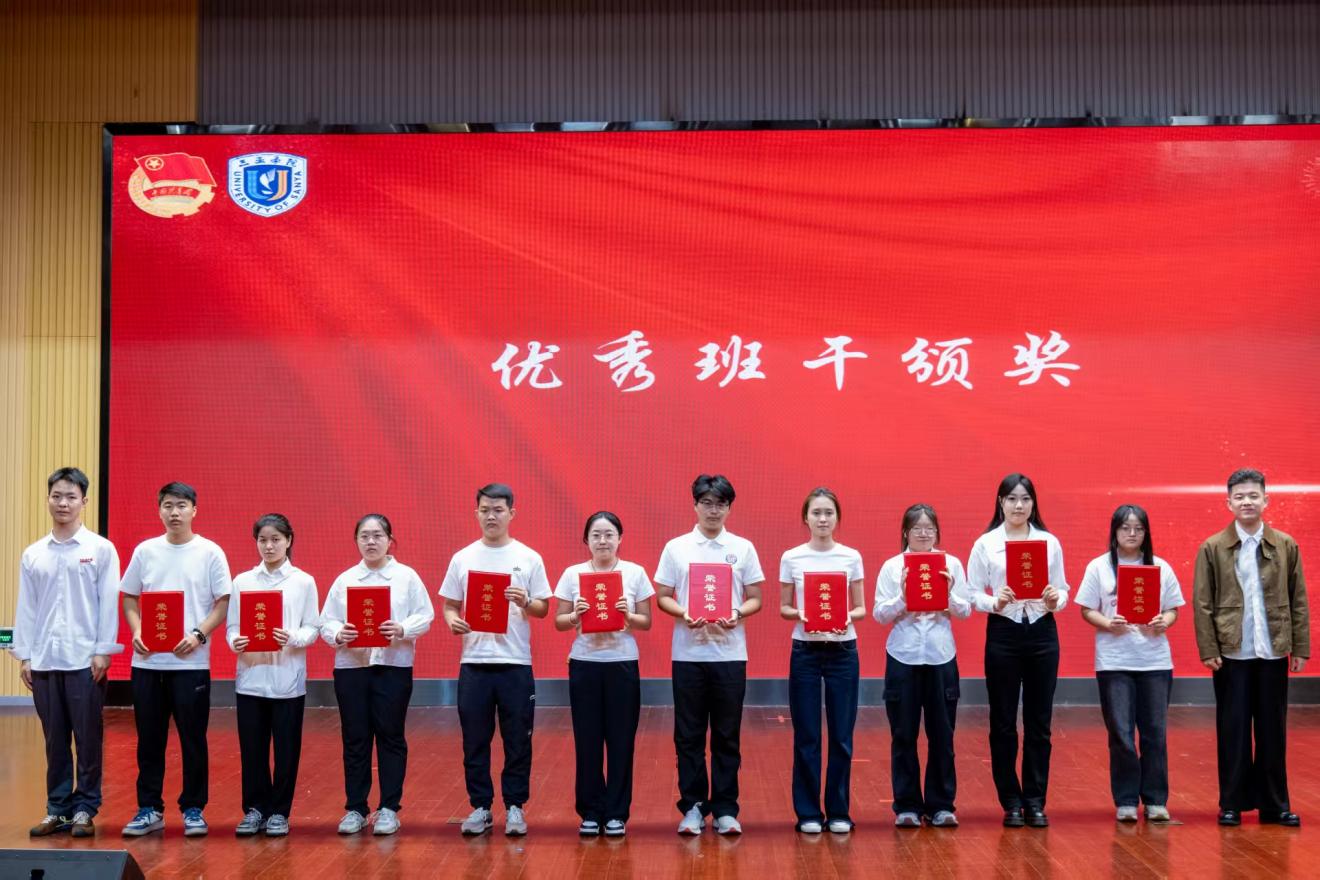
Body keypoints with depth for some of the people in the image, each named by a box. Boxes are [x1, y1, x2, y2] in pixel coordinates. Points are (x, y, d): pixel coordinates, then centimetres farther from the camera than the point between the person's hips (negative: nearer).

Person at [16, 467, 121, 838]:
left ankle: (85, 810, 10)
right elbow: (25, 607, 9)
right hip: (44, 661, 3)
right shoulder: (32, 555, 9)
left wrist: (103, 651, -9)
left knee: (88, 739, 2)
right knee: (54, 739, 9)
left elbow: (109, 602, -3)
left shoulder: (101, 549, 0)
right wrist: (24, 655, 4)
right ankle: (57, 808, 17)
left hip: (85, 660, -3)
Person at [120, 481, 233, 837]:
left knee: (193, 739, 2)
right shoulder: (145, 551, 8)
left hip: (191, 662, -2)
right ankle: (149, 809, 17)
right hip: (148, 661, 3)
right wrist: (136, 631, -6)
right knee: (149, 739, 8)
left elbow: (223, 603, -1)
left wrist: (198, 635, -16)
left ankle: (193, 809, 13)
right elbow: (129, 598, 12)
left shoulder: (210, 553, 0)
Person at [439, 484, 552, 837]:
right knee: (475, 741, 6)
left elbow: (543, 609, 3)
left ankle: (514, 807, 15)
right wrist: (452, 621, -11)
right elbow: (449, 604, 11)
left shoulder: (528, 558, 2)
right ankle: (480, 807, 17)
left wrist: (525, 603, -17)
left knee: (517, 740, 4)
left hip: (515, 663, -1)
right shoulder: (463, 558, 7)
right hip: (474, 662, 1)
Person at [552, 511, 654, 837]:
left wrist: (628, 616, -16)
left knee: (621, 740, 2)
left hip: (622, 664, 0)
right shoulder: (572, 574, 3)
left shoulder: (635, 573, 2)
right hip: (584, 664, 0)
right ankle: (590, 812, 15)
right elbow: (559, 622, 4)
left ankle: (617, 813, 13)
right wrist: (575, 616, -16)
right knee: (587, 740, 3)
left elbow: (646, 623, 4)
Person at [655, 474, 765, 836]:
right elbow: (662, 597, 5)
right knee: (689, 735, 4)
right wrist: (684, 614, -14)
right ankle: (692, 807, 13)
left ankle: (725, 809, 13)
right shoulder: (676, 547, 4)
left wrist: (738, 614, -14)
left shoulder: (743, 548, 5)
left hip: (730, 654, 0)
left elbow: (756, 599, 6)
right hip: (688, 653, 0)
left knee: (727, 736, 5)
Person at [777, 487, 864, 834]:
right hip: (805, 651, 0)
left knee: (842, 734, 3)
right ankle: (808, 812, 11)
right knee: (806, 735, 2)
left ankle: (838, 811, 14)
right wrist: (800, 615, -17)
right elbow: (783, 609, 4)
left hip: (843, 651, 1)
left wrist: (849, 617, -16)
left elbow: (861, 608, 5)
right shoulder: (791, 558, 0)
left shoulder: (851, 557, 2)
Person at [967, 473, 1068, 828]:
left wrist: (1056, 600, -16)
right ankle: (1011, 802, 14)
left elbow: (1063, 589, 6)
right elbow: (972, 593, -2)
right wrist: (995, 602, -20)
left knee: (1039, 722, 6)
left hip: (1042, 632, 2)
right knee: (1003, 723, 4)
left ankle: (1035, 801, 15)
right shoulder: (985, 544, 0)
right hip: (1003, 633, -1)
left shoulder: (1050, 542, 6)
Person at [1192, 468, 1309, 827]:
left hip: (1273, 651, 1)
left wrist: (1300, 648, 2)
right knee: (1233, 730, 4)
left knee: (1272, 730, 7)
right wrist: (1208, 650, -7)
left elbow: (1299, 601, 6)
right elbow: (1202, 604, -1)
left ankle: (1275, 804, 17)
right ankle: (1232, 803, 14)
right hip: (1232, 652, -1)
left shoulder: (1286, 546, 4)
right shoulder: (1212, 548, 0)